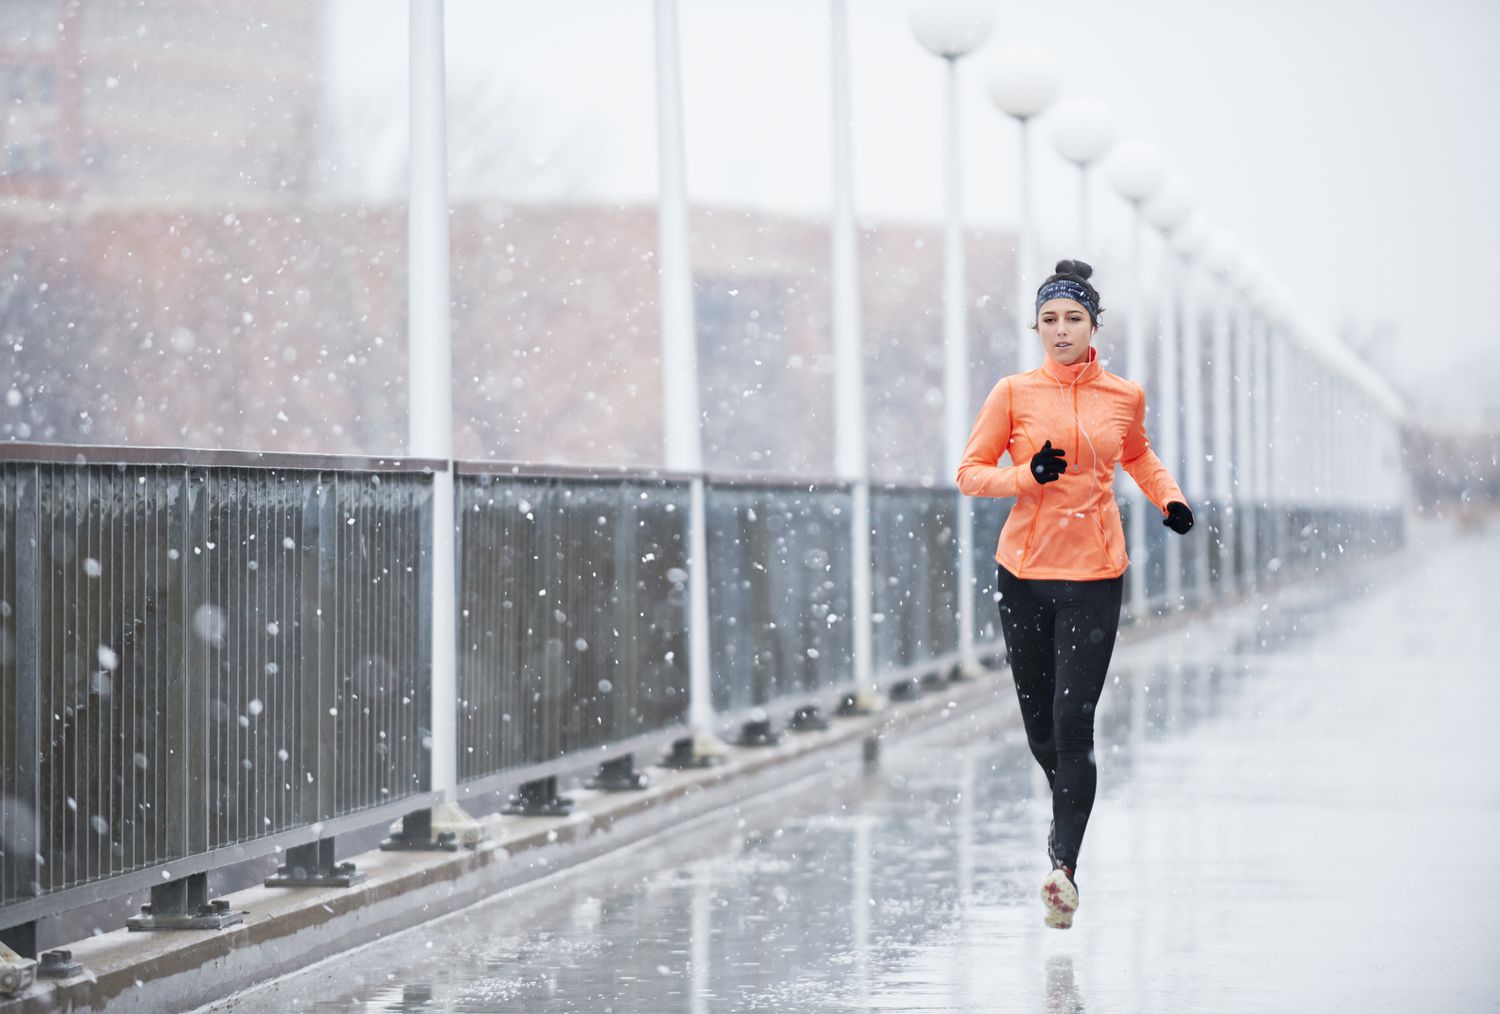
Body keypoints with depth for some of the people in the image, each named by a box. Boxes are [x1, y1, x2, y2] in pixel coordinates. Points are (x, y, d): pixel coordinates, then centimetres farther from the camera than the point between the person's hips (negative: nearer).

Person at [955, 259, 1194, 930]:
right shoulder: (1015, 393, -1)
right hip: (1024, 570, 1)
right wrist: (1029, 475, -15)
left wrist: (1169, 499, 8)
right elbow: (970, 472, 1)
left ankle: (1065, 866, -13)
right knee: (1039, 720, 10)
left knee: (1073, 720, -11)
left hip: (1095, 573, -1)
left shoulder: (1125, 397, 4)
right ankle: (1067, 814, 40)